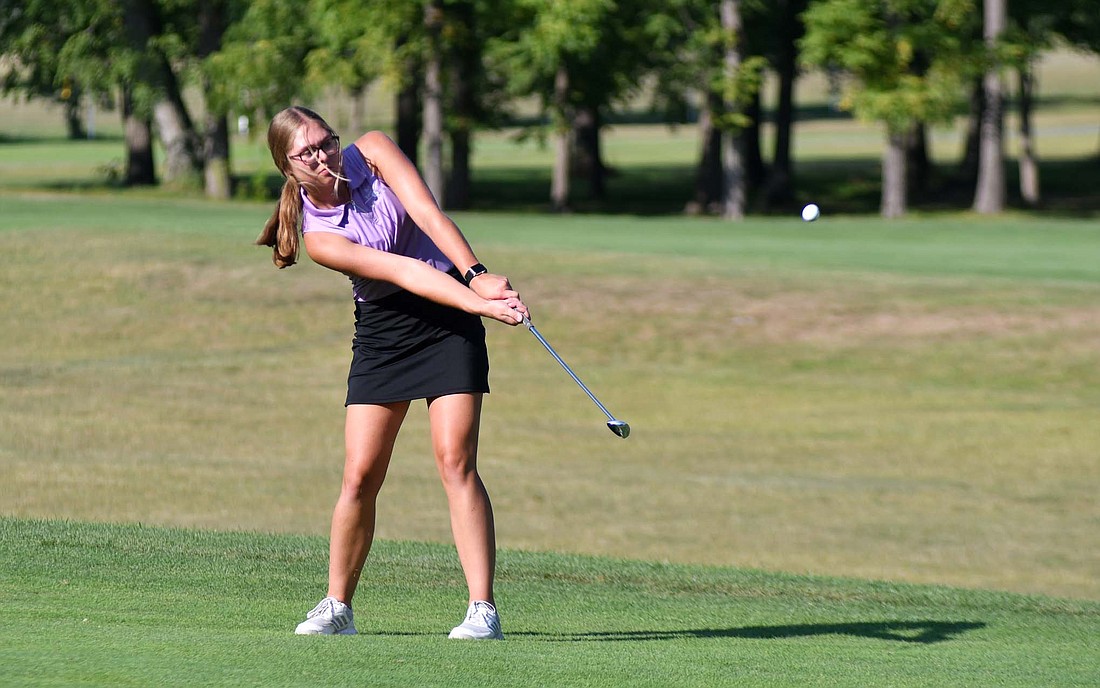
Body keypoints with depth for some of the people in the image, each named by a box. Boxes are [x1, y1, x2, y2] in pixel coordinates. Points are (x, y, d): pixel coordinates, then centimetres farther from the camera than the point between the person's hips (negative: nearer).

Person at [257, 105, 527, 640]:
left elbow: (427, 212, -17)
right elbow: (404, 273, -23)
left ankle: (482, 609, -18)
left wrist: (479, 275, -32)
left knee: (455, 459, -14)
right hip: (382, 330, 1)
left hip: (450, 319, -1)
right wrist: (481, 304, -33)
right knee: (361, 475, -5)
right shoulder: (317, 236, -11)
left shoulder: (371, 151, -6)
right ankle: (337, 606, 14)